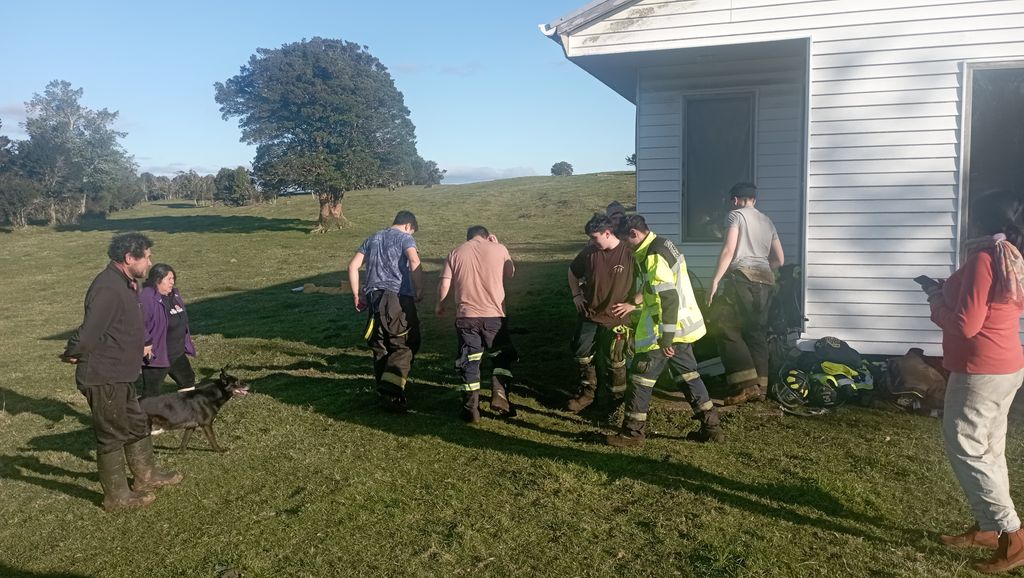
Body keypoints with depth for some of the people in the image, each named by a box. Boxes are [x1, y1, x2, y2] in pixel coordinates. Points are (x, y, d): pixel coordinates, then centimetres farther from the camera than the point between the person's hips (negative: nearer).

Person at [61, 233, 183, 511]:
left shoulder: (124, 284, 8)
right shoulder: (108, 288, -26)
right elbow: (88, 333, -29)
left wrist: (137, 348, 16)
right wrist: (72, 355, -12)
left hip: (119, 376, 10)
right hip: (104, 378, -10)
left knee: (137, 425, 22)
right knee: (112, 437, 5)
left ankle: (146, 476, 39)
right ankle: (116, 496, 20)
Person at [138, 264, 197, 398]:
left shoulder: (174, 294, 8)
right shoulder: (147, 298, -21)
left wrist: (186, 343, 19)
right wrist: (147, 343, -25)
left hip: (178, 353, 9)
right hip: (156, 355, -9)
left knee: (188, 381, 23)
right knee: (151, 393, -1)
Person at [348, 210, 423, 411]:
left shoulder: (372, 239, 22)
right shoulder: (404, 238, 3)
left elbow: (353, 266, 14)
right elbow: (414, 262, -16)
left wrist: (357, 295, 16)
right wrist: (419, 291, -7)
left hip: (374, 299, 6)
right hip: (398, 299, -6)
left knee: (380, 347, 13)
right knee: (404, 346, 0)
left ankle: (384, 393, 18)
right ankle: (391, 392, -14)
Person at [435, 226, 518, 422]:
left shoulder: (456, 253, 4)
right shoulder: (499, 249, 1)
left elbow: (444, 284, -1)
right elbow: (510, 273, 17)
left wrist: (440, 304, 16)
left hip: (466, 315, 1)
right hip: (494, 314, -1)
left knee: (469, 361, 9)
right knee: (502, 356, 17)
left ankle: (471, 409, 10)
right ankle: (500, 397, 3)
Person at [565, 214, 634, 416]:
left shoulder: (630, 254, -15)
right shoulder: (589, 252, -3)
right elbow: (573, 271, 15)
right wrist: (576, 295, 8)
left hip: (615, 319, -4)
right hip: (589, 315, 4)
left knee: (614, 362, 6)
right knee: (582, 355, 11)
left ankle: (615, 400, 24)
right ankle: (586, 392, 30)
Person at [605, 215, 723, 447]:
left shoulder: (654, 256, -20)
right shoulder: (660, 245, 13)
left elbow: (669, 298, -26)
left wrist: (666, 338, -24)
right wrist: (633, 304, 27)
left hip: (666, 328, -10)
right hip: (683, 325, 10)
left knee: (642, 376, 0)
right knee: (687, 374, 17)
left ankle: (633, 432, 8)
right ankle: (712, 426, 22)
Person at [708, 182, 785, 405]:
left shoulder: (736, 215, 3)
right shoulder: (767, 221, 23)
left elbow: (729, 250, -10)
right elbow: (780, 260, 22)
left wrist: (715, 281, -12)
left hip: (742, 279, -7)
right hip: (765, 282, 7)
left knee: (726, 329, -8)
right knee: (757, 334, 10)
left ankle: (746, 385, -15)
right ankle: (760, 387, 9)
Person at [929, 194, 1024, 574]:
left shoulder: (983, 259, -19)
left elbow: (965, 325, -21)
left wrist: (937, 300, -6)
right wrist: (949, 293, 15)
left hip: (980, 372, -10)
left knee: (966, 449, -4)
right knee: (989, 449, 15)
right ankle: (987, 528, 23)